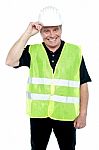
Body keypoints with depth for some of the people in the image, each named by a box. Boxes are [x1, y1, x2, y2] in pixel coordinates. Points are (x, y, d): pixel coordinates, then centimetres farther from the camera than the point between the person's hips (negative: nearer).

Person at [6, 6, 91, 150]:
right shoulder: (32, 51, -1)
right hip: (39, 114, 1)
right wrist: (27, 34, -16)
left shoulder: (75, 52, -4)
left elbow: (83, 85, -1)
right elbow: (11, 61, -17)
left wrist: (83, 114, -3)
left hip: (66, 115, 0)